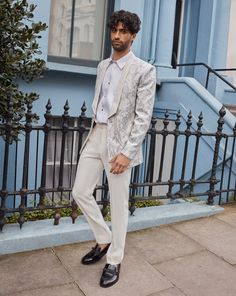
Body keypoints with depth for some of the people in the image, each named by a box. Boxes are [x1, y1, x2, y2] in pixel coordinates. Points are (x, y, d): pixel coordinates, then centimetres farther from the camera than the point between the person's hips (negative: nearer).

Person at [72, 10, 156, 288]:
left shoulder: (144, 70, -6)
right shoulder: (102, 66, 14)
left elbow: (143, 117, -11)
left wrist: (127, 152, -18)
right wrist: (93, 134, 16)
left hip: (119, 141, -6)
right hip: (95, 136, 7)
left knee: (118, 204, 3)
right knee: (80, 192, 8)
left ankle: (114, 261, 21)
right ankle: (104, 240, 30)